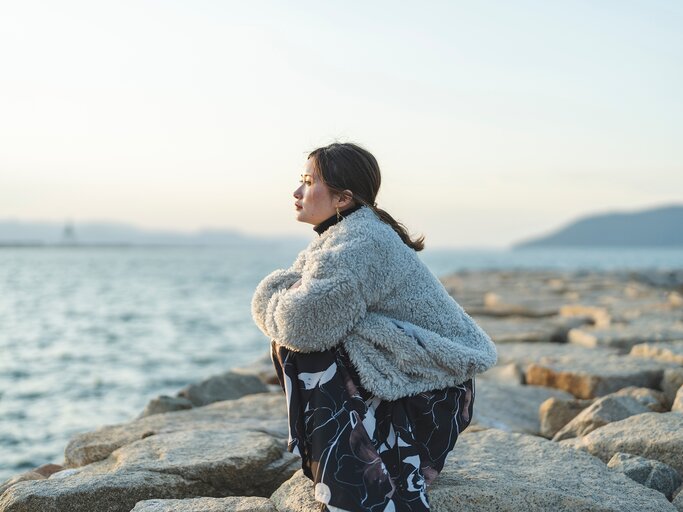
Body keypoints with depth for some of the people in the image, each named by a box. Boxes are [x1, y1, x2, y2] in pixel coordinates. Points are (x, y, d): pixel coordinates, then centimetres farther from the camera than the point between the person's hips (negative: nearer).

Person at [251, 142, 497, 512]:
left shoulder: (361, 242, -22)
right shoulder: (341, 236, 9)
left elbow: (303, 323, -29)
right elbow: (270, 297, 13)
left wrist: (278, 301, -8)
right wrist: (292, 300, -10)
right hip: (400, 371, 9)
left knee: (300, 344, -18)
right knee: (290, 339, 4)